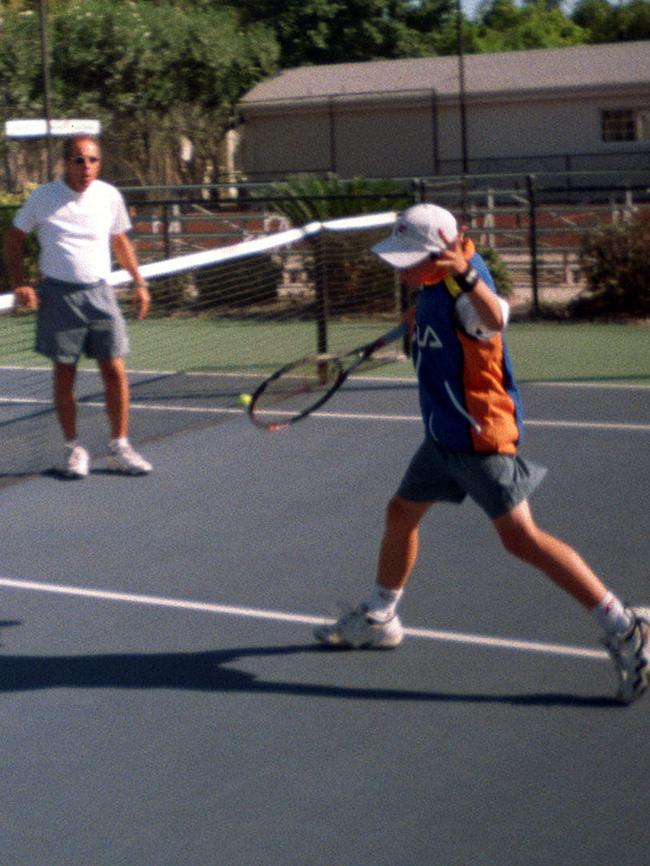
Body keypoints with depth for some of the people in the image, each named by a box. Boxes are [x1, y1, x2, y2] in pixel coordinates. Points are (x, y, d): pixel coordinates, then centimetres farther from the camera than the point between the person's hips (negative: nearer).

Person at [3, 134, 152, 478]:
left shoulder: (109, 196, 3)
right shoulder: (42, 198, -3)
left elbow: (120, 240, 19)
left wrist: (138, 282, 13)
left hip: (99, 293, 2)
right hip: (58, 295, -2)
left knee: (115, 372, -2)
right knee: (64, 374, 3)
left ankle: (119, 448, 10)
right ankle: (73, 448, 16)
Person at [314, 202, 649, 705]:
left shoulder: (463, 290, -23)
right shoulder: (433, 289, 4)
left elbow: (495, 317, -49)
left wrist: (466, 275, -64)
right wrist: (420, 317, 18)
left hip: (481, 437, -10)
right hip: (444, 437, 10)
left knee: (520, 537, -12)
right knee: (401, 513, 18)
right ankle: (379, 619, 38)